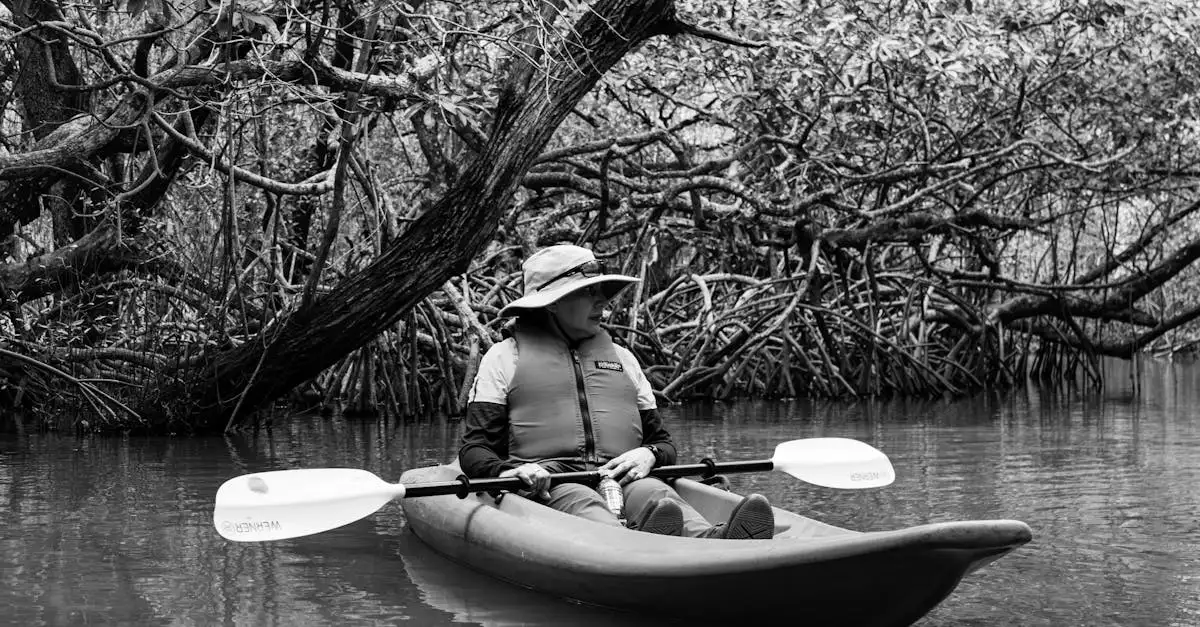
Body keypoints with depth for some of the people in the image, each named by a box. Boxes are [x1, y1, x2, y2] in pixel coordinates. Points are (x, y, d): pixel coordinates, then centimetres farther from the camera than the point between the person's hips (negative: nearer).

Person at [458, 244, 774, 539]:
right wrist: (507, 473, -15)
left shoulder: (622, 358, 28)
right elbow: (473, 451, 9)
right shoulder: (505, 356, 15)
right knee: (579, 501, -38)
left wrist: (649, 455, 1)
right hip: (547, 485, -3)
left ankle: (712, 542, -65)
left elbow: (663, 443, 28)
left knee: (656, 493, -33)